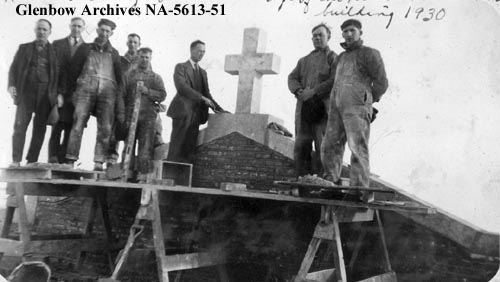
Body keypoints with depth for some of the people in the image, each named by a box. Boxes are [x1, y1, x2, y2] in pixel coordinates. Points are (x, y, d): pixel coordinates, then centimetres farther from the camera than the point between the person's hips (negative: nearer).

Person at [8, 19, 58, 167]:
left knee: (40, 128, -1)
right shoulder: (24, 48, 14)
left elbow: (59, 73, 6)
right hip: (26, 92, 0)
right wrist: (11, 85, -4)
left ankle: (32, 161, 3)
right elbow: (13, 68, 12)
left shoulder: (54, 51, 10)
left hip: (45, 94, 0)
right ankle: (16, 160, -6)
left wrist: (58, 94, -4)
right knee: (20, 125, -7)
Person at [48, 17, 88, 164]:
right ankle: (53, 157, -16)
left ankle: (63, 162, -5)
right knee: (57, 126, -11)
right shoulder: (57, 44, 14)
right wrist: (56, 91, -5)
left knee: (70, 129, -4)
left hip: (75, 95, 0)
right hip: (58, 92, 0)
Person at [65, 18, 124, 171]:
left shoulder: (113, 53, 19)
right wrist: (72, 91, 6)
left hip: (107, 90, 1)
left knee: (105, 128, -8)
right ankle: (70, 160, -13)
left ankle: (98, 163, -8)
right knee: (78, 123, -12)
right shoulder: (86, 48, 17)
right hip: (87, 86, -1)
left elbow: (119, 78, 17)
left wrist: (120, 104, 9)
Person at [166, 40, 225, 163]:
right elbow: (181, 87, -12)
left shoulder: (203, 72, 23)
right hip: (183, 112, -5)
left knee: (189, 150, 0)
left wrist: (219, 109, 6)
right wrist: (201, 98, -19)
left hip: (196, 115, 6)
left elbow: (207, 94, 20)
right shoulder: (181, 67, 4)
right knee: (176, 149, -7)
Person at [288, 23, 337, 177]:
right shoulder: (304, 60, 26)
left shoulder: (333, 58, 9)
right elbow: (292, 78, 16)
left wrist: (313, 91, -14)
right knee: (301, 145, -3)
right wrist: (298, 91, -6)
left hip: (323, 108, -4)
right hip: (304, 107, 5)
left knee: (321, 146, -10)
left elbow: (335, 82, -6)